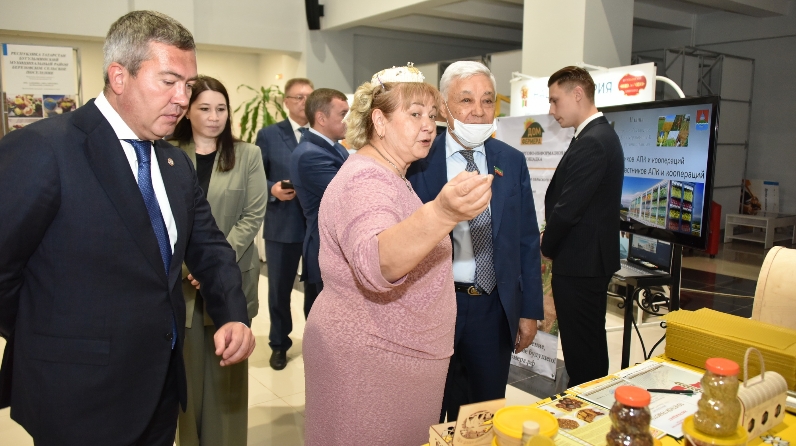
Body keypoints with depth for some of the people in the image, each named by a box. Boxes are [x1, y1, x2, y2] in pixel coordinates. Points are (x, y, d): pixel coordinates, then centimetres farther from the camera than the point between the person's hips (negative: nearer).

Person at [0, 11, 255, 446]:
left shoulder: (177, 163, 5)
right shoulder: (41, 149, -19)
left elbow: (208, 247, 7)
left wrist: (233, 315, -9)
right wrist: (49, 345, -5)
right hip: (81, 398, -7)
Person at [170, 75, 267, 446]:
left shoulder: (248, 156, 2)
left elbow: (253, 216, -4)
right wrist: (186, 263, -15)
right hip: (181, 278, 0)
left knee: (227, 369, 10)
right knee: (188, 365, 10)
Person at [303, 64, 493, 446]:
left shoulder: (389, 176, 11)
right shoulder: (365, 181, -21)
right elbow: (376, 263, -42)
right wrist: (442, 213, -56)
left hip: (401, 354, 10)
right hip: (370, 359, -10)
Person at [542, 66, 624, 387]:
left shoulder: (590, 143, -20)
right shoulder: (603, 134, 12)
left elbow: (567, 208, -22)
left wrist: (545, 246, -5)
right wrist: (552, 240, 7)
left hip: (579, 263, -10)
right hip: (594, 256, 10)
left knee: (580, 351, 0)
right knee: (593, 344, 20)